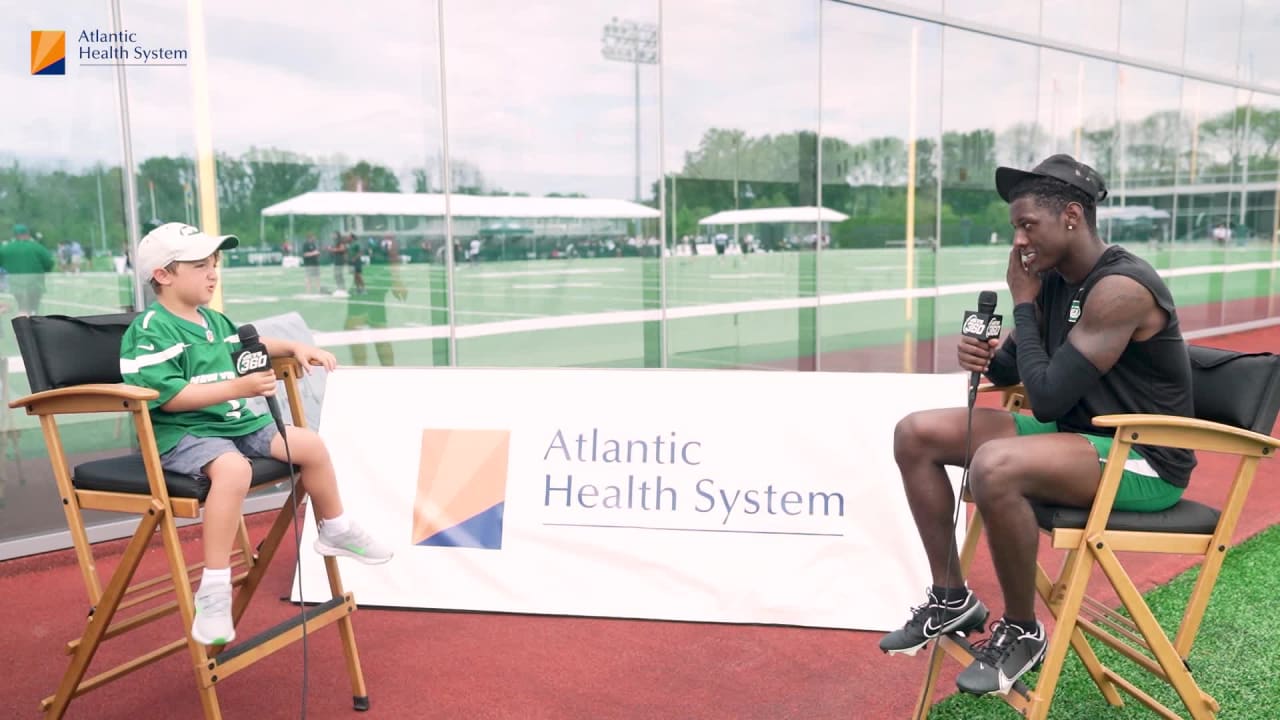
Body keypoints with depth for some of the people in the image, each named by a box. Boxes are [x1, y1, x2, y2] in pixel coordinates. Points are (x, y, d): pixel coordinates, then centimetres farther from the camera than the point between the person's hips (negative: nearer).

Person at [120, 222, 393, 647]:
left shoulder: (214, 321, 14)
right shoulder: (150, 332, -13)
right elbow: (168, 396, -24)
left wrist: (294, 348, 21)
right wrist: (238, 387, -27)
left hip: (235, 423, 9)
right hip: (181, 435, -9)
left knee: (309, 444, 2)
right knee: (232, 468, -39)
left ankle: (335, 531, 24)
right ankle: (214, 592, -33)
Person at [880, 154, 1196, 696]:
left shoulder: (1120, 288, -23)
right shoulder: (1055, 280, 3)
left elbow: (1048, 397, -25)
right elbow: (1013, 371, 14)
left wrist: (1023, 302, -16)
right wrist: (984, 357, -11)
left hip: (1142, 462, -9)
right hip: (1079, 436, 9)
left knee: (996, 466, -38)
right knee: (916, 435, 0)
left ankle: (1023, 632, -12)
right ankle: (952, 598, 8)